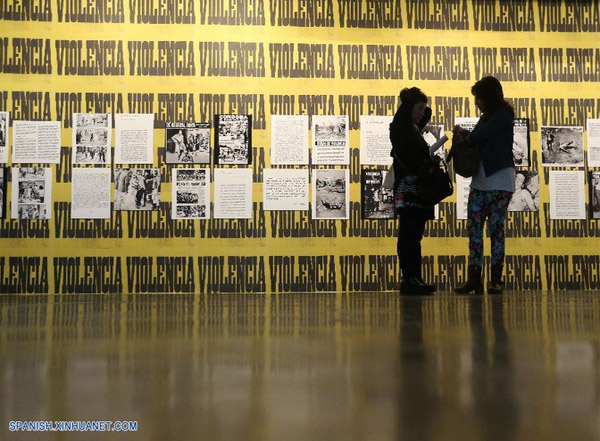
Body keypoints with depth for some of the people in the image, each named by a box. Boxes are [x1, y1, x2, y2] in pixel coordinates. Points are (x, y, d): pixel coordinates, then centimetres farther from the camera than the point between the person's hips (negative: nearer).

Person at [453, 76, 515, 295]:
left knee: (496, 229, -4)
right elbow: (476, 140, 18)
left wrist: (465, 137, 3)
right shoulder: (486, 117, 20)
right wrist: (463, 134, 0)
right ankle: (474, 278, 2)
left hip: (499, 181, -7)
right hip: (480, 181, 7)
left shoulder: (503, 113, -4)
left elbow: (481, 135, -15)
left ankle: (496, 280, 1)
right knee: (474, 228, 0)